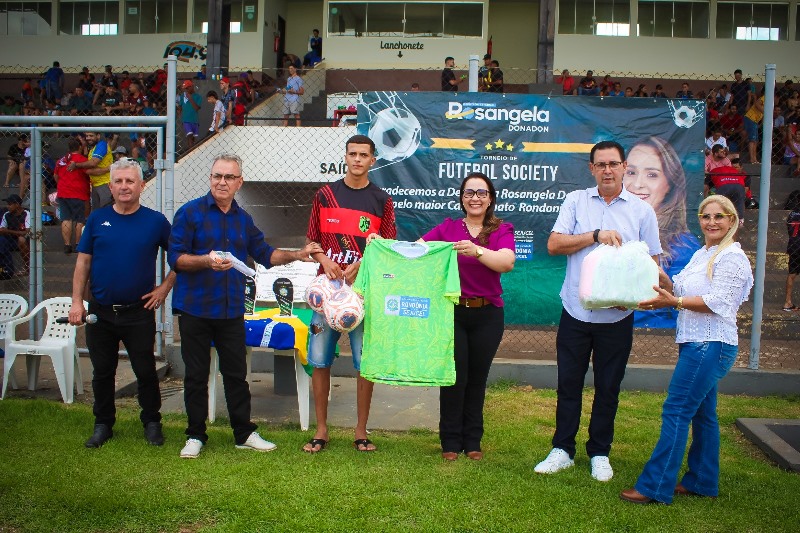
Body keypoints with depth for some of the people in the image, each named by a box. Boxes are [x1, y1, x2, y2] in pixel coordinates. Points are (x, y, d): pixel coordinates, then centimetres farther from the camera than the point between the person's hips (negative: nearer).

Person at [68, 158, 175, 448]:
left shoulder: (155, 221, -2)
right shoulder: (97, 219, 3)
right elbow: (83, 262, 5)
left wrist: (164, 288, -3)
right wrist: (77, 302, -1)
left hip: (139, 312, -2)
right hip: (100, 312, 2)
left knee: (145, 371, 6)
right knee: (102, 372, 12)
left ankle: (152, 422, 22)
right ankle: (103, 425, 27)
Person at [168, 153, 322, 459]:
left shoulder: (243, 219, 12)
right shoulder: (190, 212, -4)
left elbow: (264, 254, 18)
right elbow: (175, 258, -10)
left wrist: (296, 255, 6)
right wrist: (207, 261, -25)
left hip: (232, 310, 4)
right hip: (195, 308, -4)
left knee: (236, 373, 9)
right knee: (196, 375, 6)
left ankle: (244, 434, 19)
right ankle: (195, 436, 19)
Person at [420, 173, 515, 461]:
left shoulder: (502, 230, 0)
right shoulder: (448, 227, 4)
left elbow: (507, 262, -20)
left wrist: (476, 251, -37)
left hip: (487, 315, 0)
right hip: (452, 312, 0)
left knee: (477, 378, 10)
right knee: (454, 377, 1)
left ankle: (472, 441, 26)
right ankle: (450, 441, 17)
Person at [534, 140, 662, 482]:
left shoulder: (642, 211, 3)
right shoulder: (575, 201, 3)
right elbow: (554, 245, -6)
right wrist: (596, 235, -15)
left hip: (617, 316, 0)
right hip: (576, 312, 0)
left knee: (608, 387, 10)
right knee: (568, 383, 8)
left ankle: (599, 453, 26)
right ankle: (562, 450, 22)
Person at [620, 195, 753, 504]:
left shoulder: (732, 258, -11)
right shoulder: (702, 255, 17)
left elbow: (718, 302, -20)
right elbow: (681, 290, 17)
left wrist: (674, 302, -26)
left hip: (711, 345, -9)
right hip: (697, 343, 10)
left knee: (676, 411, -10)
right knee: (702, 412, 15)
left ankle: (654, 486, -5)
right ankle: (702, 482, 26)